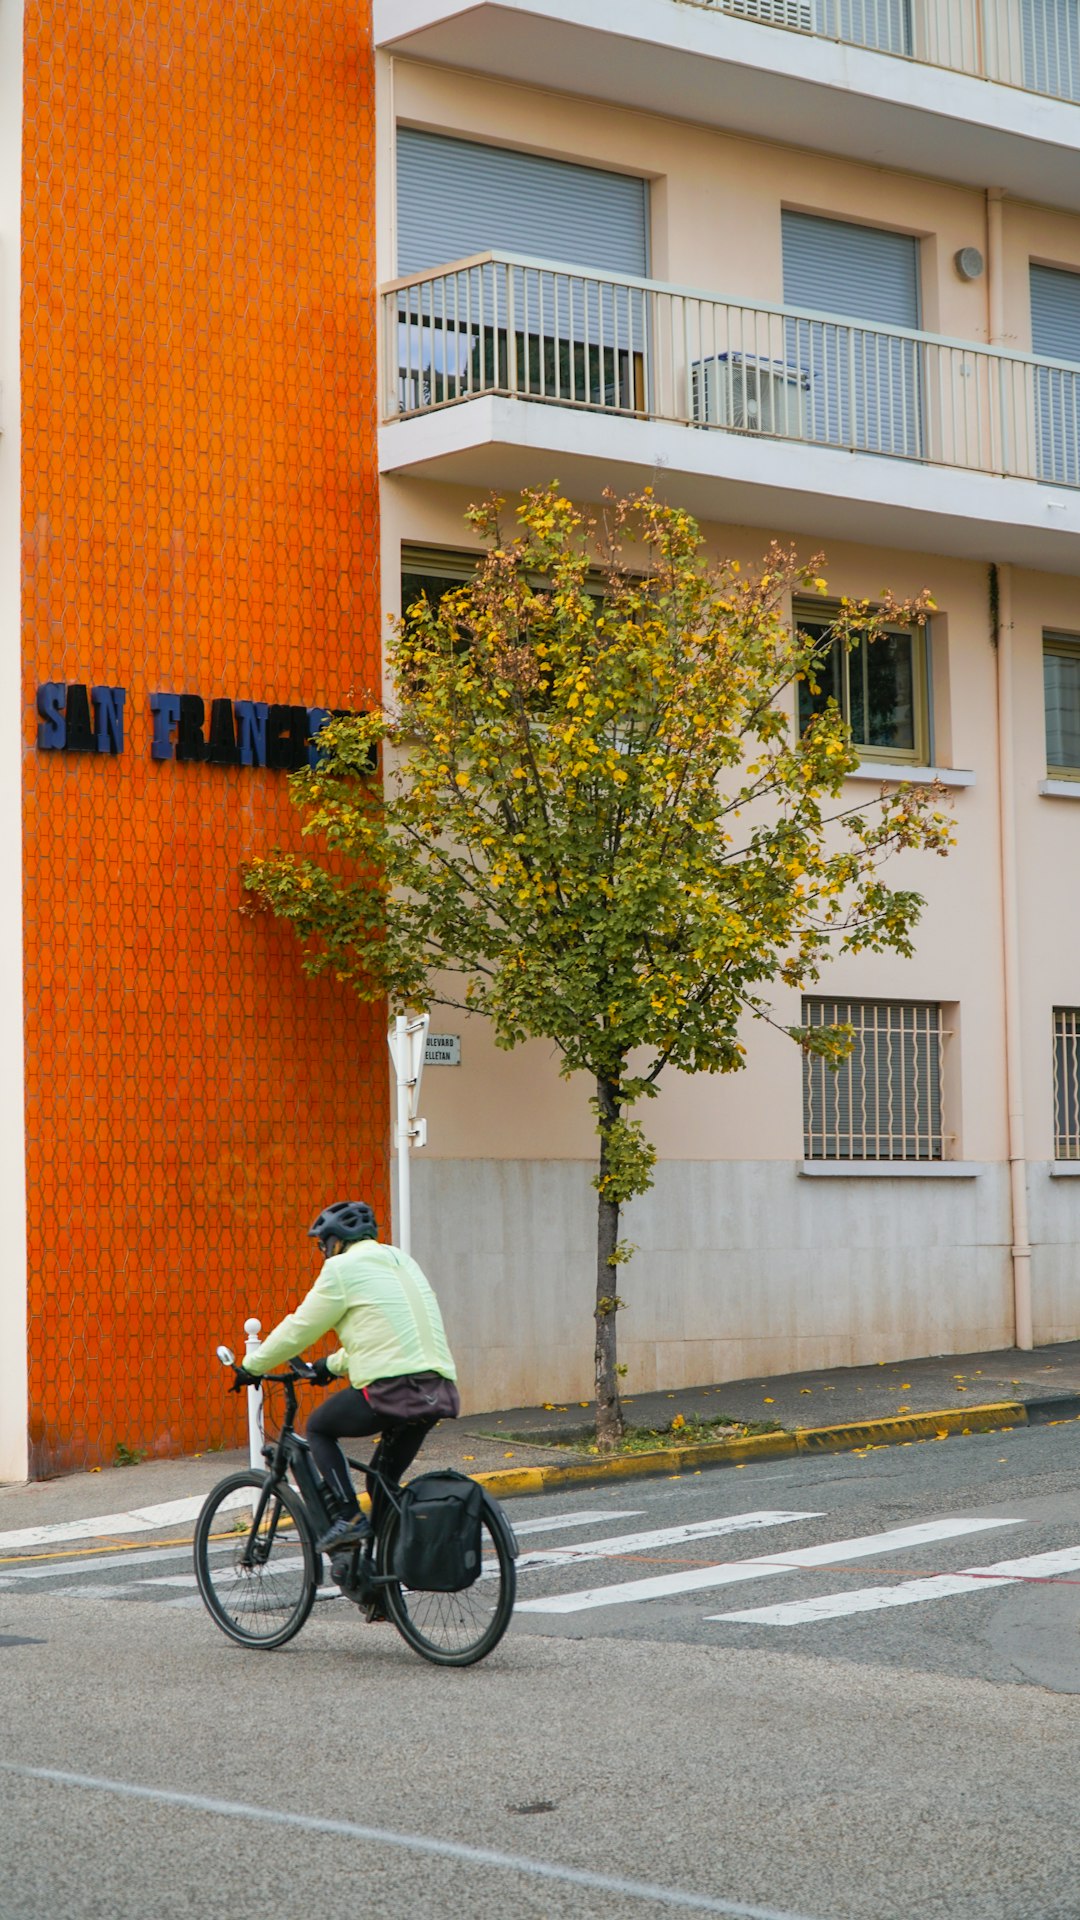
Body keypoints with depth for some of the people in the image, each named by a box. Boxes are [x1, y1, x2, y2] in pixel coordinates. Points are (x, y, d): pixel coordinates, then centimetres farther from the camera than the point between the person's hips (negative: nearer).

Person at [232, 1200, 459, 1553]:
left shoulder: (344, 1269, 1)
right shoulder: (401, 1261, 24)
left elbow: (299, 1329, 4)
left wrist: (252, 1367, 17)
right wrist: (332, 1365, 45)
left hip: (391, 1388, -7)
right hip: (438, 1391, 7)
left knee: (319, 1428, 16)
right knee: (386, 1482, 21)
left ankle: (349, 1517, 2)